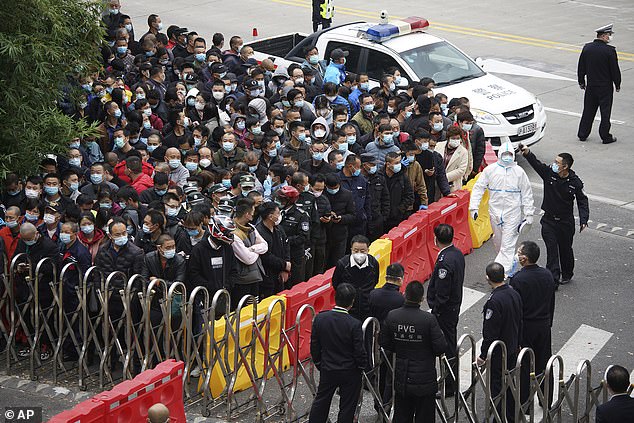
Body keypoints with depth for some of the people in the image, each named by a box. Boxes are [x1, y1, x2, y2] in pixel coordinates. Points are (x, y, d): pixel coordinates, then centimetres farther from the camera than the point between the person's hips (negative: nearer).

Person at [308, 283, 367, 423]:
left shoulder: (320, 318, -11)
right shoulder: (354, 324, -22)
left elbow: (314, 347, -1)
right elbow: (359, 352, -15)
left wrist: (319, 364, 14)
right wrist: (361, 367, 5)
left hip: (327, 370, 3)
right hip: (350, 373, -3)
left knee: (320, 402, 20)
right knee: (347, 407, 11)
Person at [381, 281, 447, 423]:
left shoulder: (392, 316, -8)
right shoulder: (429, 319, -20)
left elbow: (384, 343, 2)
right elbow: (441, 347, -17)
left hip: (401, 378, 4)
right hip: (424, 378, -4)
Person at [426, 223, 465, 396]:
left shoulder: (444, 262, -27)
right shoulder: (457, 253, 2)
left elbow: (441, 293, -25)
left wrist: (435, 311, -15)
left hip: (444, 310, -10)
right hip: (455, 305, 10)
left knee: (446, 348, 0)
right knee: (452, 344, 21)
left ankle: (448, 387, 9)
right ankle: (452, 381, 33)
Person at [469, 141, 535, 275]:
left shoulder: (519, 171, -1)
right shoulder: (490, 170, 2)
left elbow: (527, 193, 4)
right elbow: (478, 188, 4)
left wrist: (529, 214, 2)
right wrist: (474, 207, -5)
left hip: (512, 212, -3)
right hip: (495, 211, 3)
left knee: (508, 244, -8)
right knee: (498, 241, 13)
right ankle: (509, 263, 34)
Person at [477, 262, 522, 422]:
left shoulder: (494, 302, -27)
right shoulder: (515, 294, -1)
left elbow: (490, 333, -24)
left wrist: (483, 355, -14)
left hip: (497, 354, -8)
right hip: (512, 349, 8)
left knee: (497, 386, 3)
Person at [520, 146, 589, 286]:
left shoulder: (575, 182, -10)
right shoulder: (548, 173, -8)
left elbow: (582, 201, -2)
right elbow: (536, 163, -19)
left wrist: (583, 220, -12)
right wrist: (527, 153, -39)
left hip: (566, 222, -1)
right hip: (549, 220, 1)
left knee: (565, 249, 14)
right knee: (551, 249, -7)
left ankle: (567, 274, 36)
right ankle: (553, 278, -7)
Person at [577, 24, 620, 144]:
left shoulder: (587, 48, -2)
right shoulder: (610, 50, -17)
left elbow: (581, 68, 6)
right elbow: (615, 70, -11)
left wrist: (581, 82, 17)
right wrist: (617, 84, 2)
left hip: (591, 86, 4)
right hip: (605, 87, -4)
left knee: (588, 111, 14)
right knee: (605, 112, 6)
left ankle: (582, 134, 19)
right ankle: (606, 137, 11)